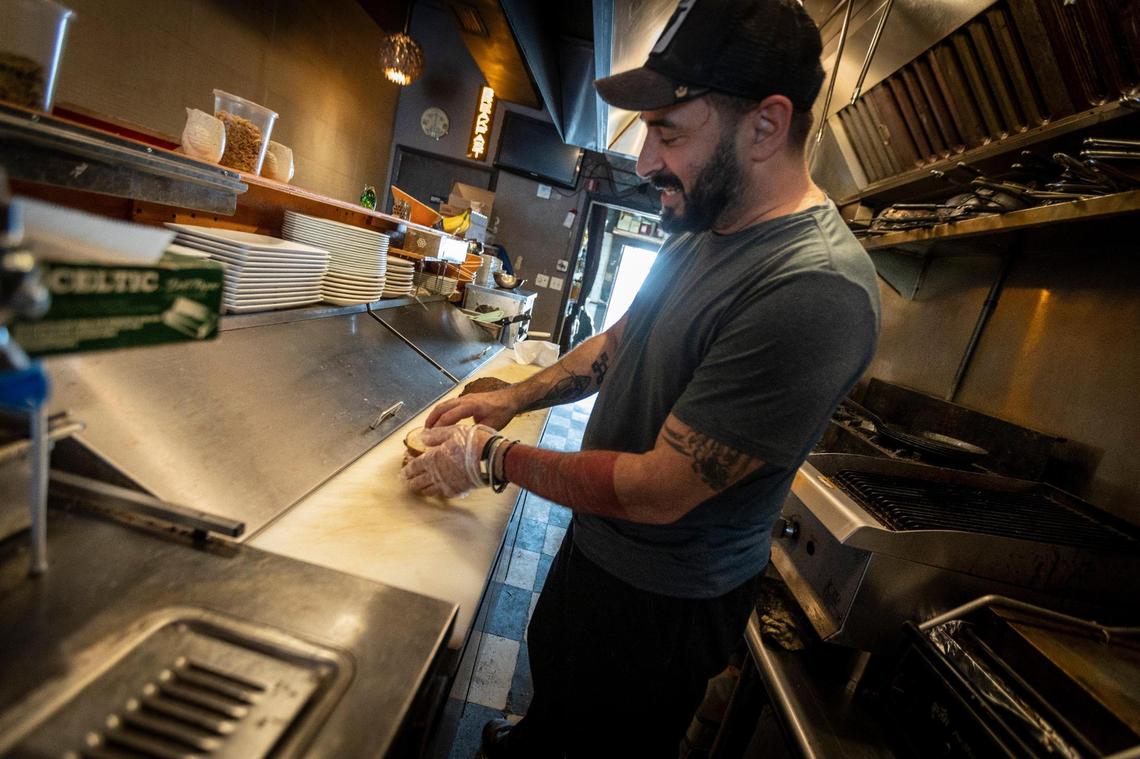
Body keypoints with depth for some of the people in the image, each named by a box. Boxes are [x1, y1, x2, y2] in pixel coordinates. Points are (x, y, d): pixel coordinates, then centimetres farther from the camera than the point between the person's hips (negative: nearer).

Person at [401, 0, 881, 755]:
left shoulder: (814, 292, -33)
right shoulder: (702, 231, -2)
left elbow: (658, 490, -31)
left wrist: (495, 458, -18)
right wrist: (513, 398, 1)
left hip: (664, 602, -8)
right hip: (595, 545, 8)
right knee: (553, 691, 35)